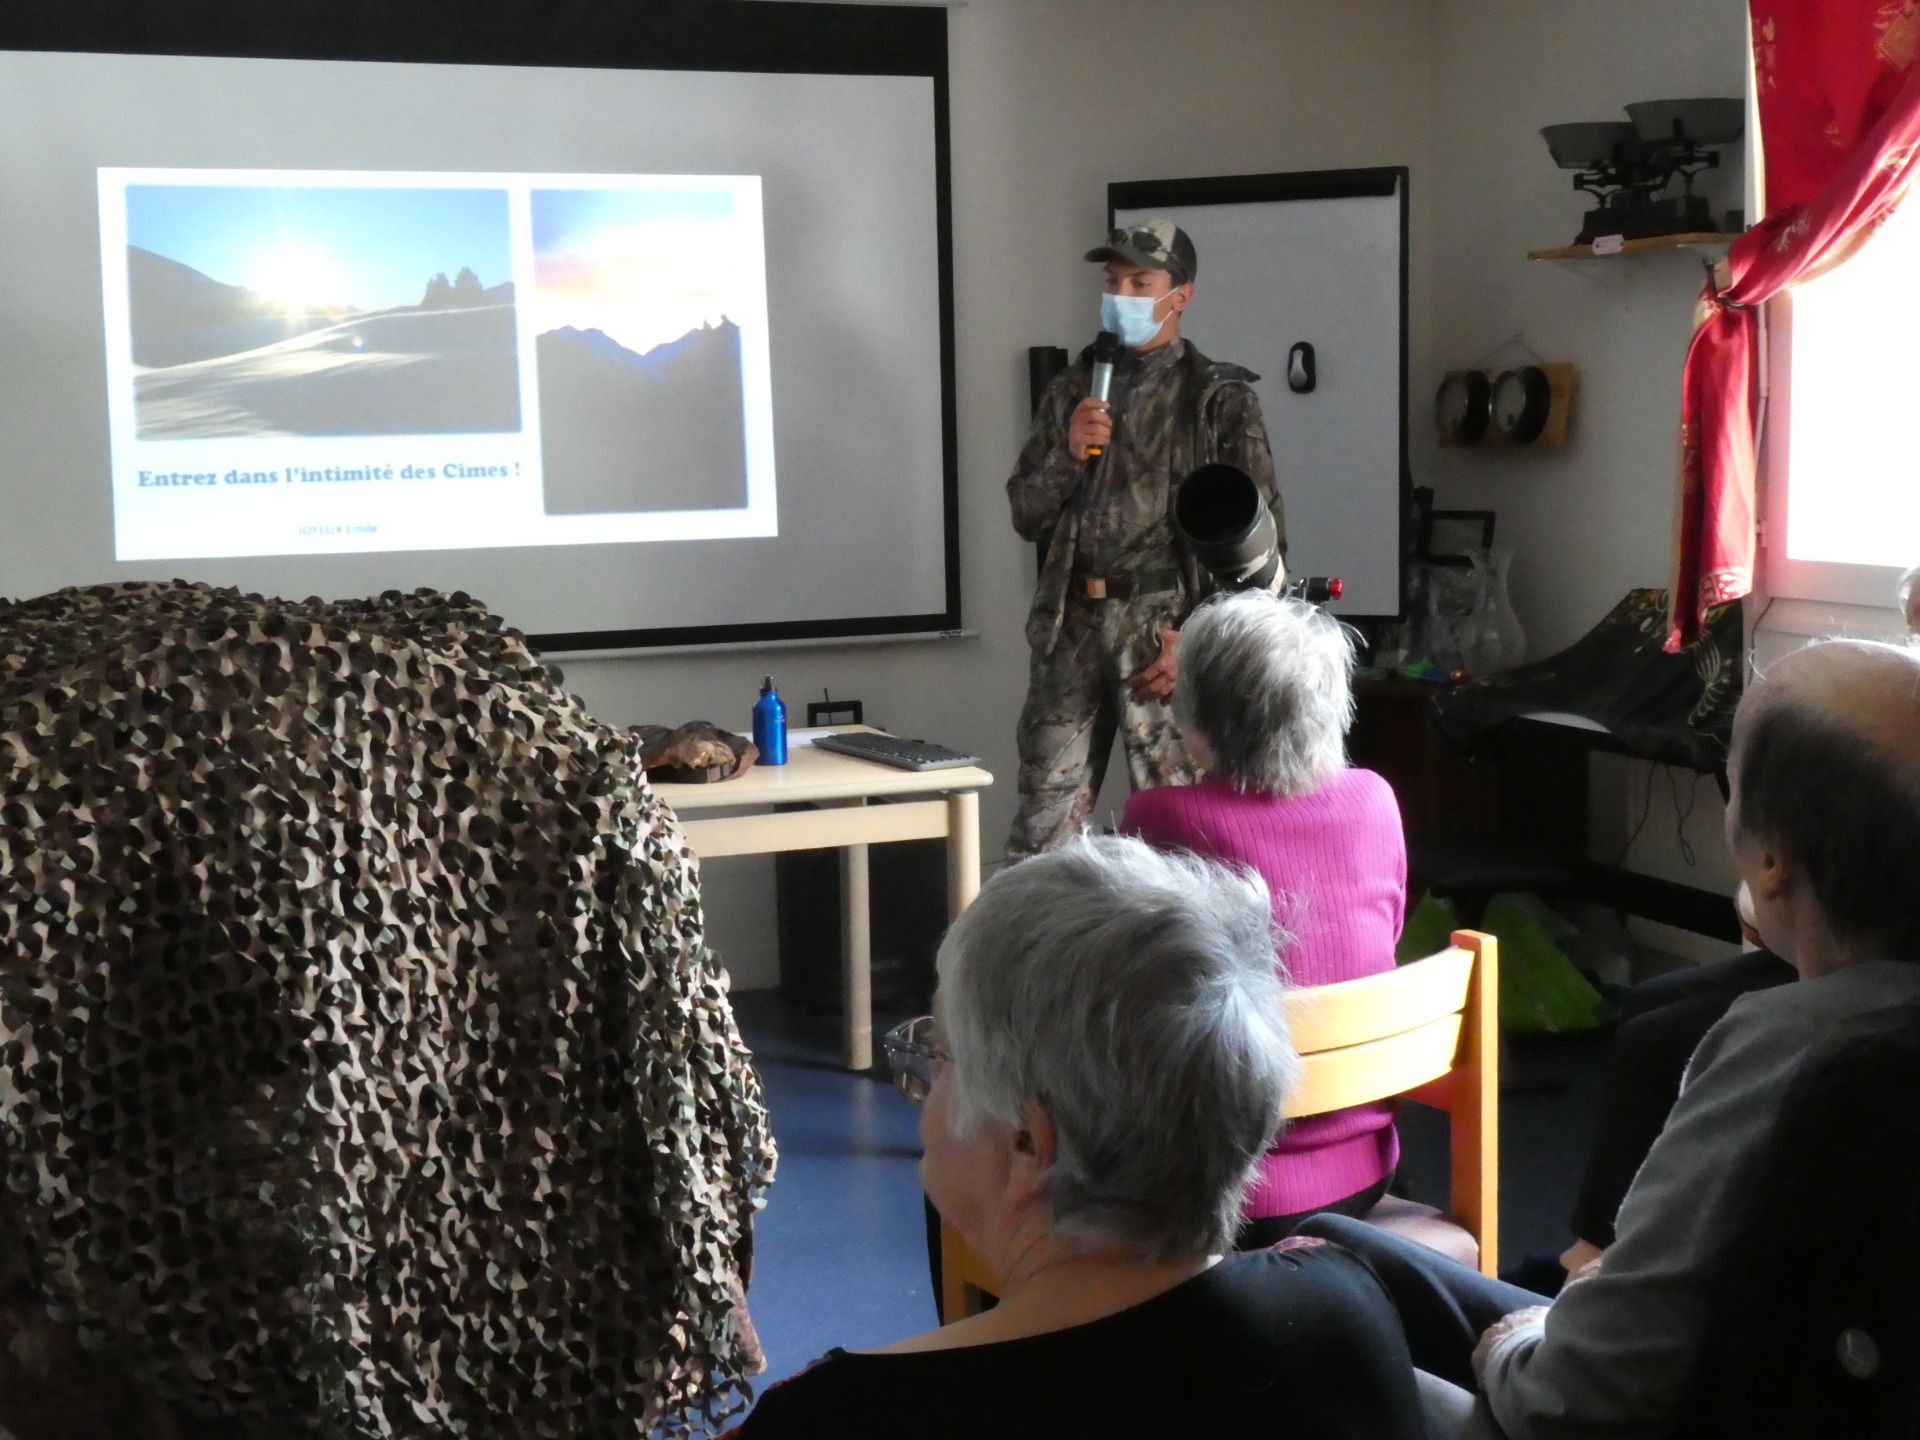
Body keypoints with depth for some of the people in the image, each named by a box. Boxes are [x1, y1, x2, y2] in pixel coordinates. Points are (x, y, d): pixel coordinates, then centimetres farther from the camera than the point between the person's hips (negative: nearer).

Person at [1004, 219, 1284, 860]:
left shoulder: (1219, 398, 1)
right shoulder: (1072, 389, 14)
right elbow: (1026, 516, 14)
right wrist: (1068, 454, -5)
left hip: (1161, 621, -4)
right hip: (1072, 622, 4)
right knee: (1043, 820, 3)